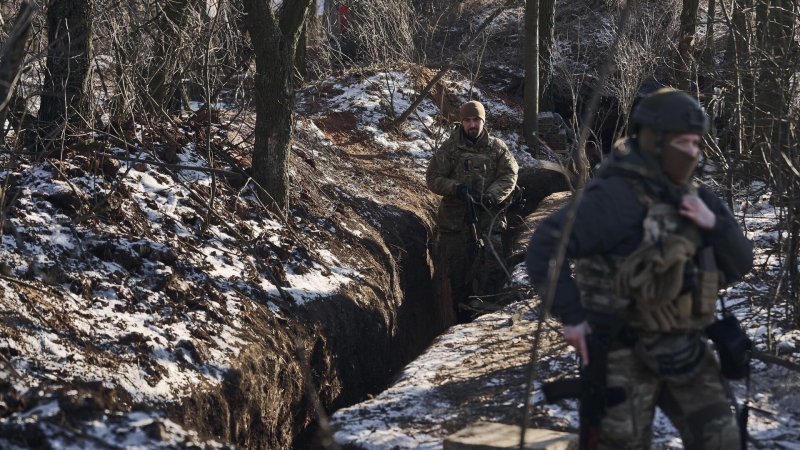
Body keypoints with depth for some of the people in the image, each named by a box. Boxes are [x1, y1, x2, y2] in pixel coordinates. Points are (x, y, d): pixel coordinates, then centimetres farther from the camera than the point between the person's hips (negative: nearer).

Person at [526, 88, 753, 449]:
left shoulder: (684, 199, 8)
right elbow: (544, 248, -23)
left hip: (679, 352, 7)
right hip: (624, 353, -7)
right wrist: (572, 317, -24)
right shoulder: (617, 197, -18)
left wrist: (713, 223, -12)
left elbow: (737, 265, 6)